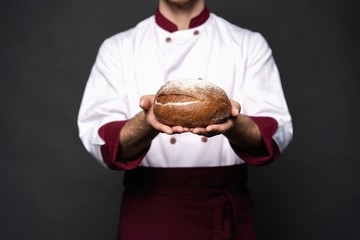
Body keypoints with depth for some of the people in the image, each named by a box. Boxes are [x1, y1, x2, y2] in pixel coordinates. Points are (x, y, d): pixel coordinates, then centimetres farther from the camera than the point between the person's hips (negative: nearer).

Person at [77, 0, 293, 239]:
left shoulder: (250, 44, 0)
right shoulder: (117, 48, -1)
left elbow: (276, 134, -11)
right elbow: (100, 139, -13)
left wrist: (233, 124, -33)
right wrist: (146, 123, -34)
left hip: (226, 209, 1)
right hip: (148, 209, 0)